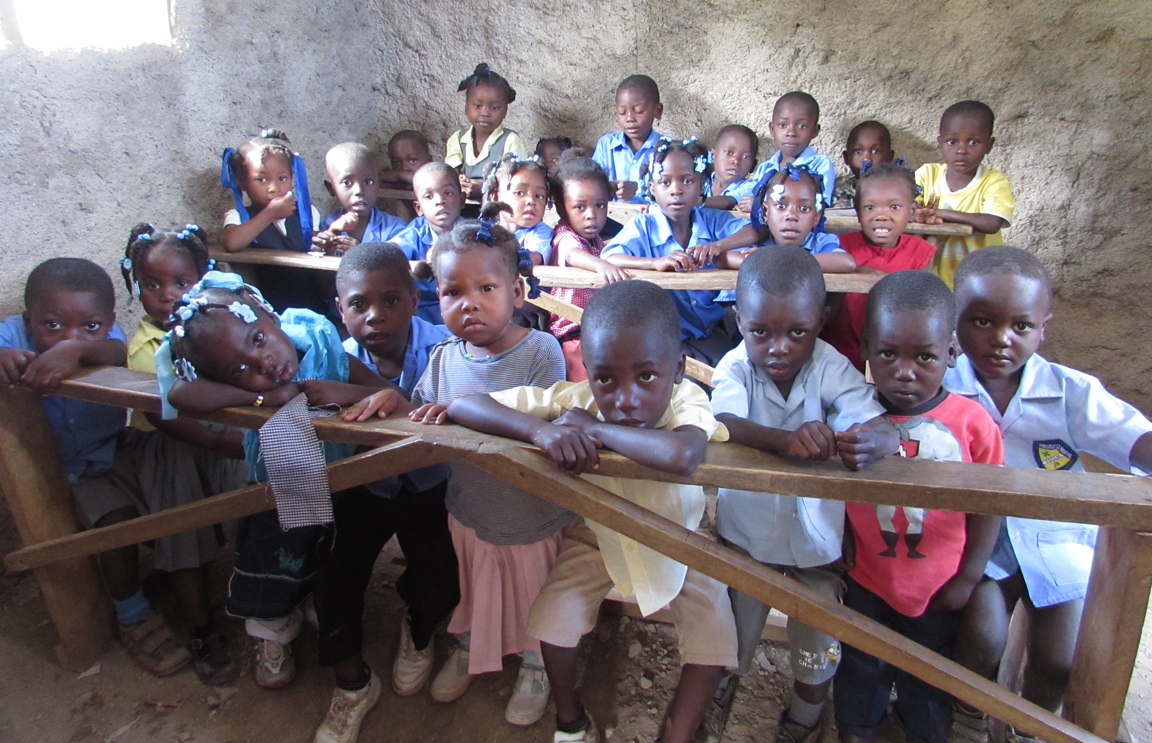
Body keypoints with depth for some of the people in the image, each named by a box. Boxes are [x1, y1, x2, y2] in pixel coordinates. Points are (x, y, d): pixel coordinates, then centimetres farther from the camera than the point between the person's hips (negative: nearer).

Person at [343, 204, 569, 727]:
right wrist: (393, 398, -20)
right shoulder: (444, 357, -7)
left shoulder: (541, 351, -22)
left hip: (533, 518, -4)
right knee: (471, 591, 28)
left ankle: (535, 668, 48)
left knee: (533, 599, 20)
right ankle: (468, 649, 58)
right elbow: (423, 423, 0)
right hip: (467, 512, 4)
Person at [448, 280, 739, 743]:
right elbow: (460, 405, -33)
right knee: (553, 618, -11)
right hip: (598, 534, 1)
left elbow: (681, 456, -63)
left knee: (714, 637, -12)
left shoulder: (687, 401, -37)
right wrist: (539, 428, -50)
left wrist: (592, 428, -48)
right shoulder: (576, 399, -31)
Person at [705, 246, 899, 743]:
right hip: (746, 534, 0)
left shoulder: (832, 369, -18)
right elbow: (725, 424, -38)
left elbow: (886, 429, -30)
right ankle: (721, 687, 54)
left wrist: (871, 441, -54)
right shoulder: (735, 368, -19)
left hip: (816, 540, 0)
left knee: (817, 650, 15)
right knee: (732, 637, 20)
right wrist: (784, 440, -58)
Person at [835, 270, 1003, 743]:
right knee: (861, 672, 23)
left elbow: (988, 507, -8)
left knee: (928, 681, 23)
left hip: (938, 588, 0)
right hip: (866, 583, 1)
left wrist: (967, 579, -5)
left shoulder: (973, 423, -17)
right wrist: (840, 558, -6)